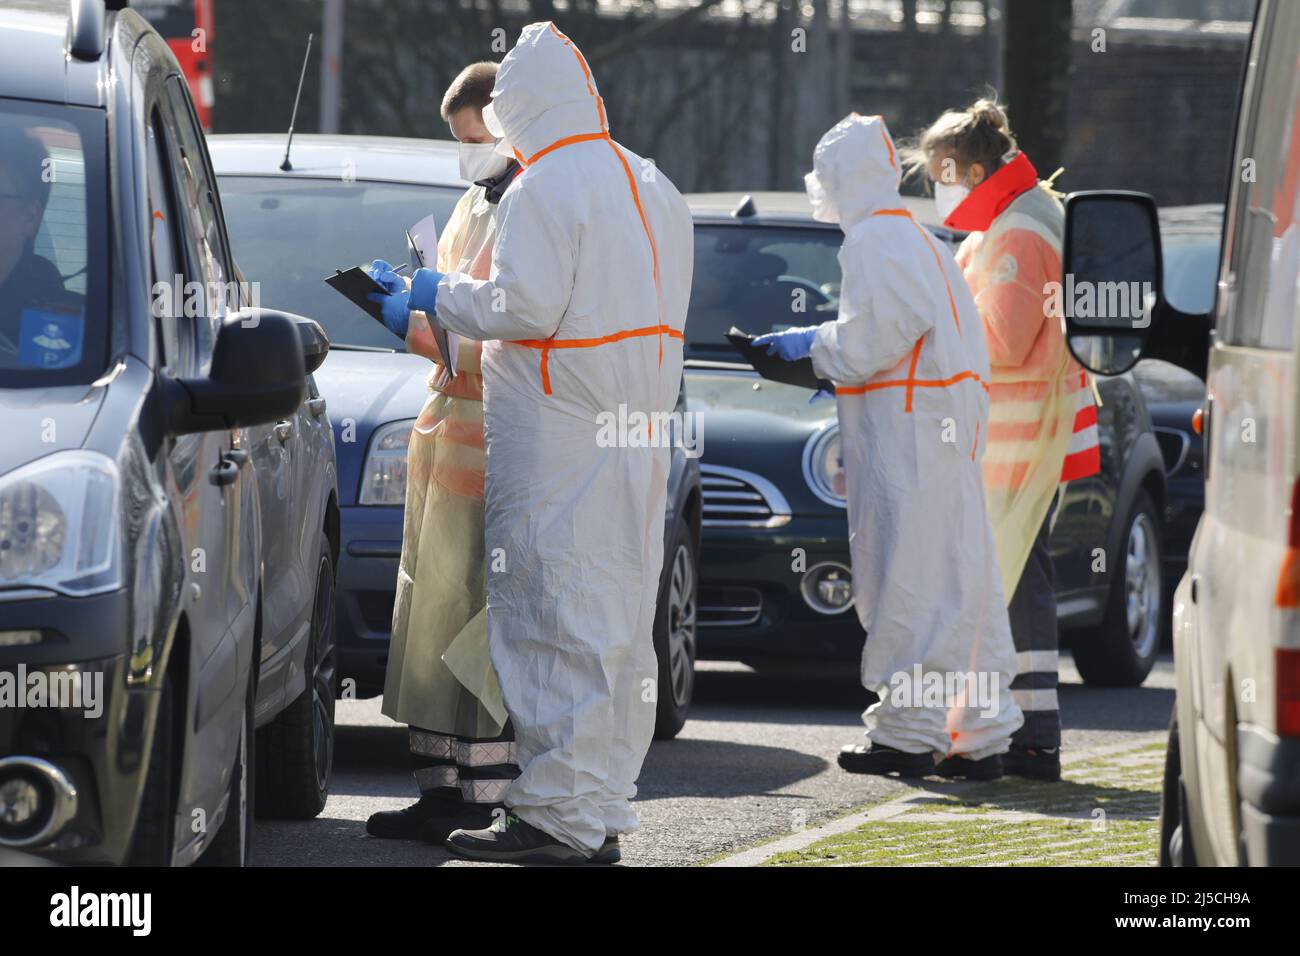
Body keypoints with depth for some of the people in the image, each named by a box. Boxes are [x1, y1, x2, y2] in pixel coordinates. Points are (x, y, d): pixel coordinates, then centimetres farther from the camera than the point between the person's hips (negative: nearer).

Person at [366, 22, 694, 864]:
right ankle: (605, 809, 14)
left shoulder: (543, 190, -12)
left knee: (558, 618, -8)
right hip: (638, 435, 9)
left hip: (559, 439, -9)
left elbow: (525, 306, -19)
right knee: (618, 623, 11)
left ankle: (559, 815, -9)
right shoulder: (653, 187, 16)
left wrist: (437, 294, -3)